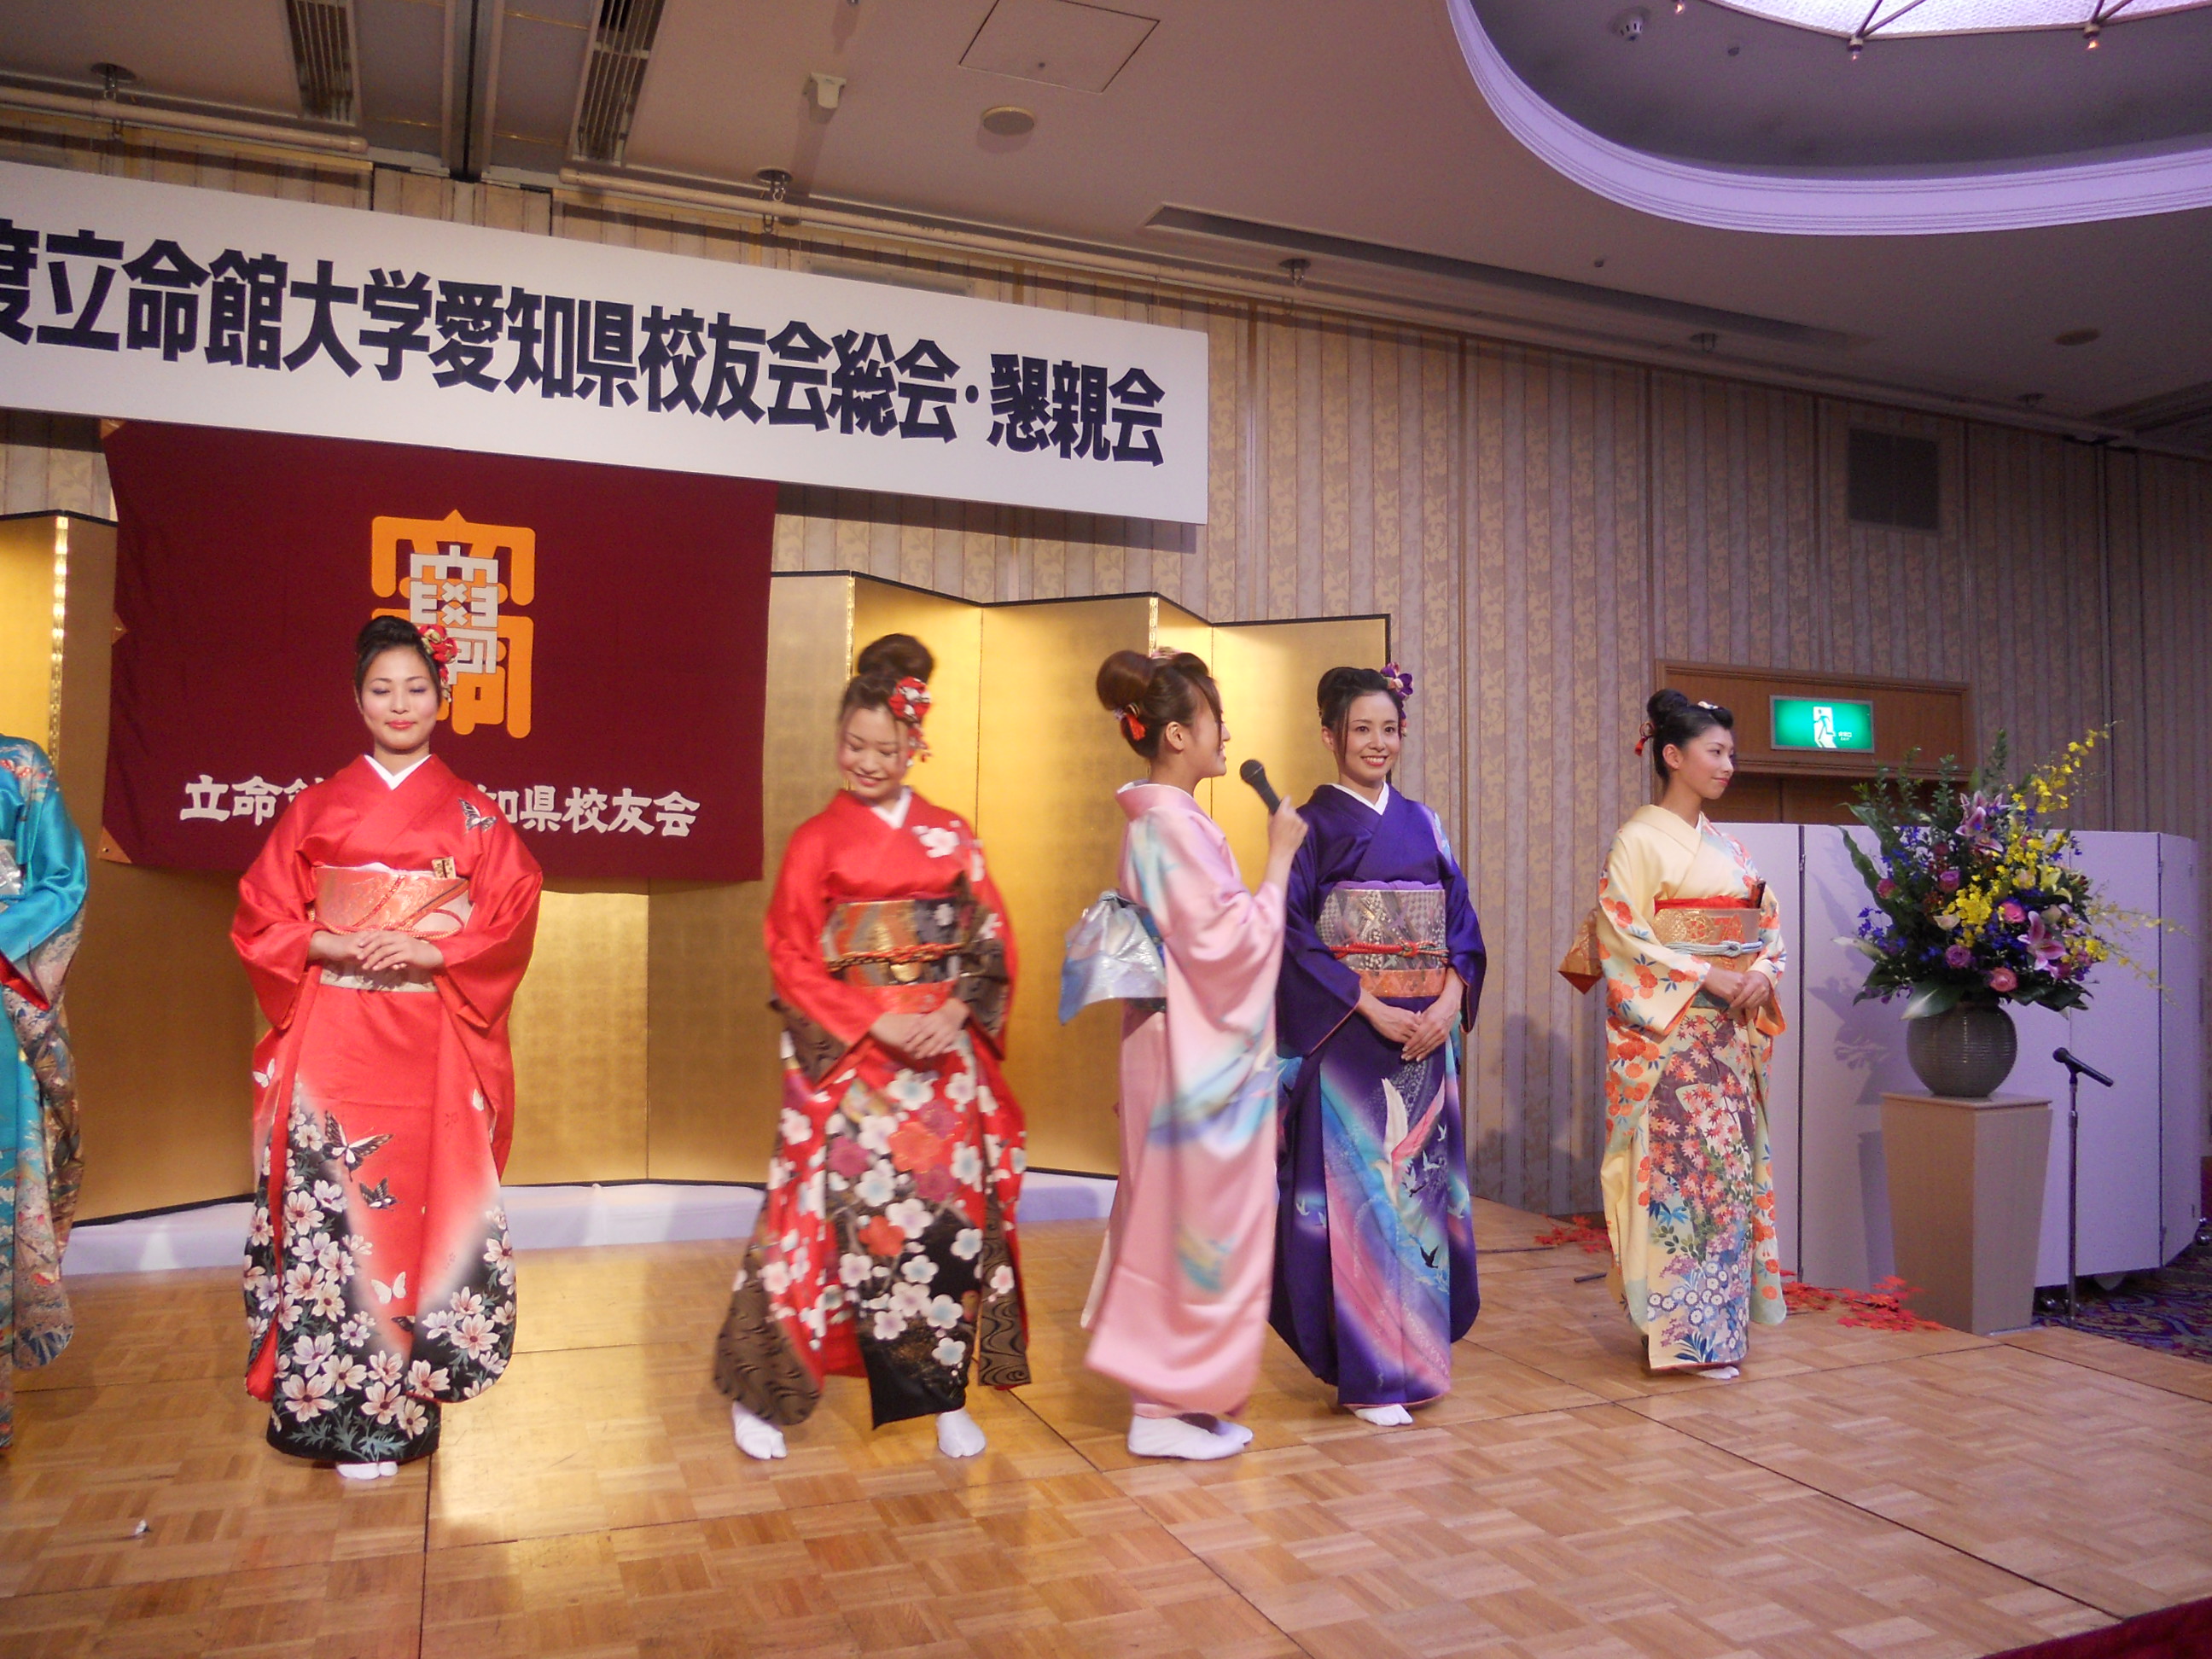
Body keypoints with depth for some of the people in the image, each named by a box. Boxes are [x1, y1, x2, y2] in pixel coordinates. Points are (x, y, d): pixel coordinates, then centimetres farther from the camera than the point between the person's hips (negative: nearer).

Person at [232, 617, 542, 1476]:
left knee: (418, 1203, -1)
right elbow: (262, 915, 6)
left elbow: (512, 914, 1)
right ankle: (334, 1401, 10)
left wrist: (426, 951, -13)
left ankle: (403, 1394, 11)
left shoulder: (473, 814, 6)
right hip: (333, 1041, 1)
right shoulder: (317, 808, 9)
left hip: (431, 1042, -1)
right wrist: (340, 947, -11)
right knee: (330, 1204, -2)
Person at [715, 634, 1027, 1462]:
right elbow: (792, 960, -1)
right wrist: (876, 1023, -12)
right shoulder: (816, 841, 3)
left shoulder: (951, 837, 8)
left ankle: (945, 1398, 15)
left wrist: (954, 1012, -12)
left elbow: (993, 942, 6)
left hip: (944, 1054, 2)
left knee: (952, 1216, 2)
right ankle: (760, 1394, 15)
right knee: (848, 1214, -2)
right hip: (847, 1056, -2)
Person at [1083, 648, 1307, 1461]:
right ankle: (1170, 1409, 12)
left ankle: (1167, 1396, 26)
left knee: (1177, 1219, 15)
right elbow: (1228, 941, -21)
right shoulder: (1174, 823, -18)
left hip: (1190, 1047, 10)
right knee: (1198, 1223, 0)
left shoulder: (1156, 819, 12)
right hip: (1201, 1056, -10)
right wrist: (1279, 861, -13)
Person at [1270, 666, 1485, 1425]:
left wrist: (1449, 1001, -7)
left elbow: (1462, 922, 10)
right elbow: (1294, 935, -11)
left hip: (1425, 1036, 5)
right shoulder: (1312, 825, -3)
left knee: (1422, 1185, 8)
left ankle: (1416, 1352, 22)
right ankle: (1367, 1373, 6)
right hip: (1346, 1036, -5)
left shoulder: (1424, 824, 13)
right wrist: (1373, 1009, -17)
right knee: (1356, 1191, -4)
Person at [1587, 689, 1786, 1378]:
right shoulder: (1640, 839, -7)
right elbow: (1623, 936, -14)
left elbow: (1769, 921, 16)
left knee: (1733, 1166, 9)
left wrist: (1762, 972, -5)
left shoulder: (1725, 844, 15)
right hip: (1671, 1033, -7)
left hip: (1731, 1034, 7)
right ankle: (1687, 1331, 3)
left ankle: (1721, 1317, 19)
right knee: (1684, 1167, -6)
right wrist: (1707, 978, -18)